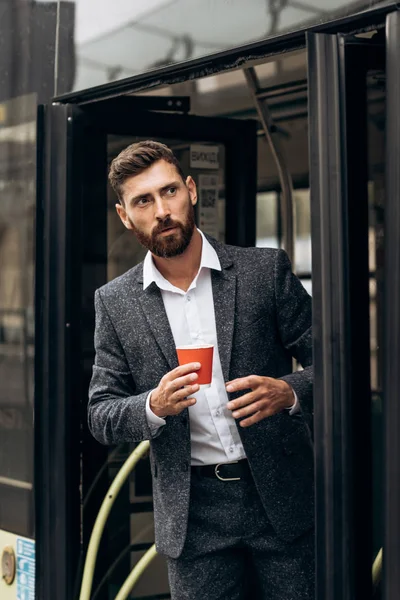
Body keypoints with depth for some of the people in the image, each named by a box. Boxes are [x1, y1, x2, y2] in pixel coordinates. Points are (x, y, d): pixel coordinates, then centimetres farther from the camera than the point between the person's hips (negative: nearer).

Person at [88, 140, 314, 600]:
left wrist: (288, 391, -19)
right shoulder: (114, 302, 3)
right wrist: (154, 406, -16)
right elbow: (101, 417, 4)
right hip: (193, 512, 1)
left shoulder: (267, 269, 0)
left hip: (282, 494, 0)